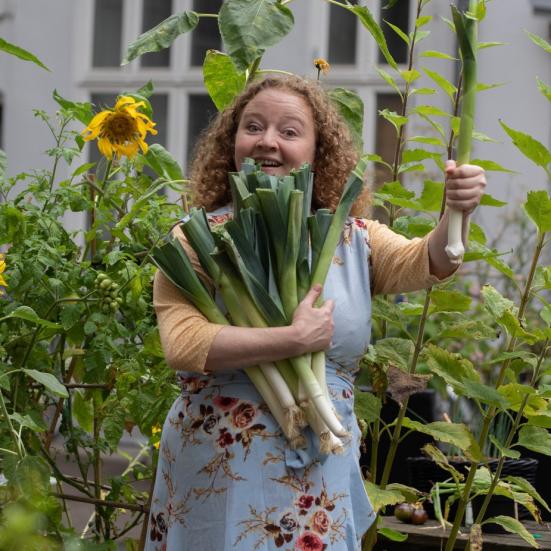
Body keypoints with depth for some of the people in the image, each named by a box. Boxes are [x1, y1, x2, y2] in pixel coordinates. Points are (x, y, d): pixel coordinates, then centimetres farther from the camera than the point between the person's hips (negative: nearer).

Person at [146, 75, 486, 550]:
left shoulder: (351, 239, 7)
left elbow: (425, 262, -10)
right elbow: (183, 342, -17)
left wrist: (457, 213, -30)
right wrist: (294, 340, -23)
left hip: (323, 474, 3)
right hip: (217, 469, -3)